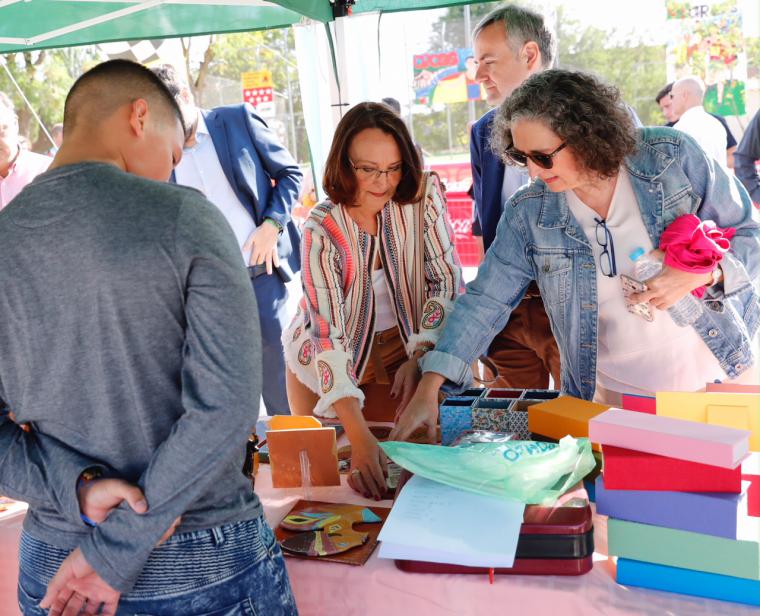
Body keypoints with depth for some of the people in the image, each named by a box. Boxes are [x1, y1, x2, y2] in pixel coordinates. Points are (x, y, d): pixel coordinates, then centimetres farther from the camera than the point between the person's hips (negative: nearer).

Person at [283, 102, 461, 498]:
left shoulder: (423, 195, -17)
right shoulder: (322, 230, -25)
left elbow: (446, 280, -11)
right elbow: (328, 336, -33)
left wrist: (419, 357, -25)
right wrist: (360, 438, -44)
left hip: (406, 346, 2)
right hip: (330, 360, -1)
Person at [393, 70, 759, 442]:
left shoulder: (673, 158, -13)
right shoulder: (528, 214, -10)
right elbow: (485, 300, -9)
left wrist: (700, 273, -26)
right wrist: (428, 387, -18)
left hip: (718, 373, 0)